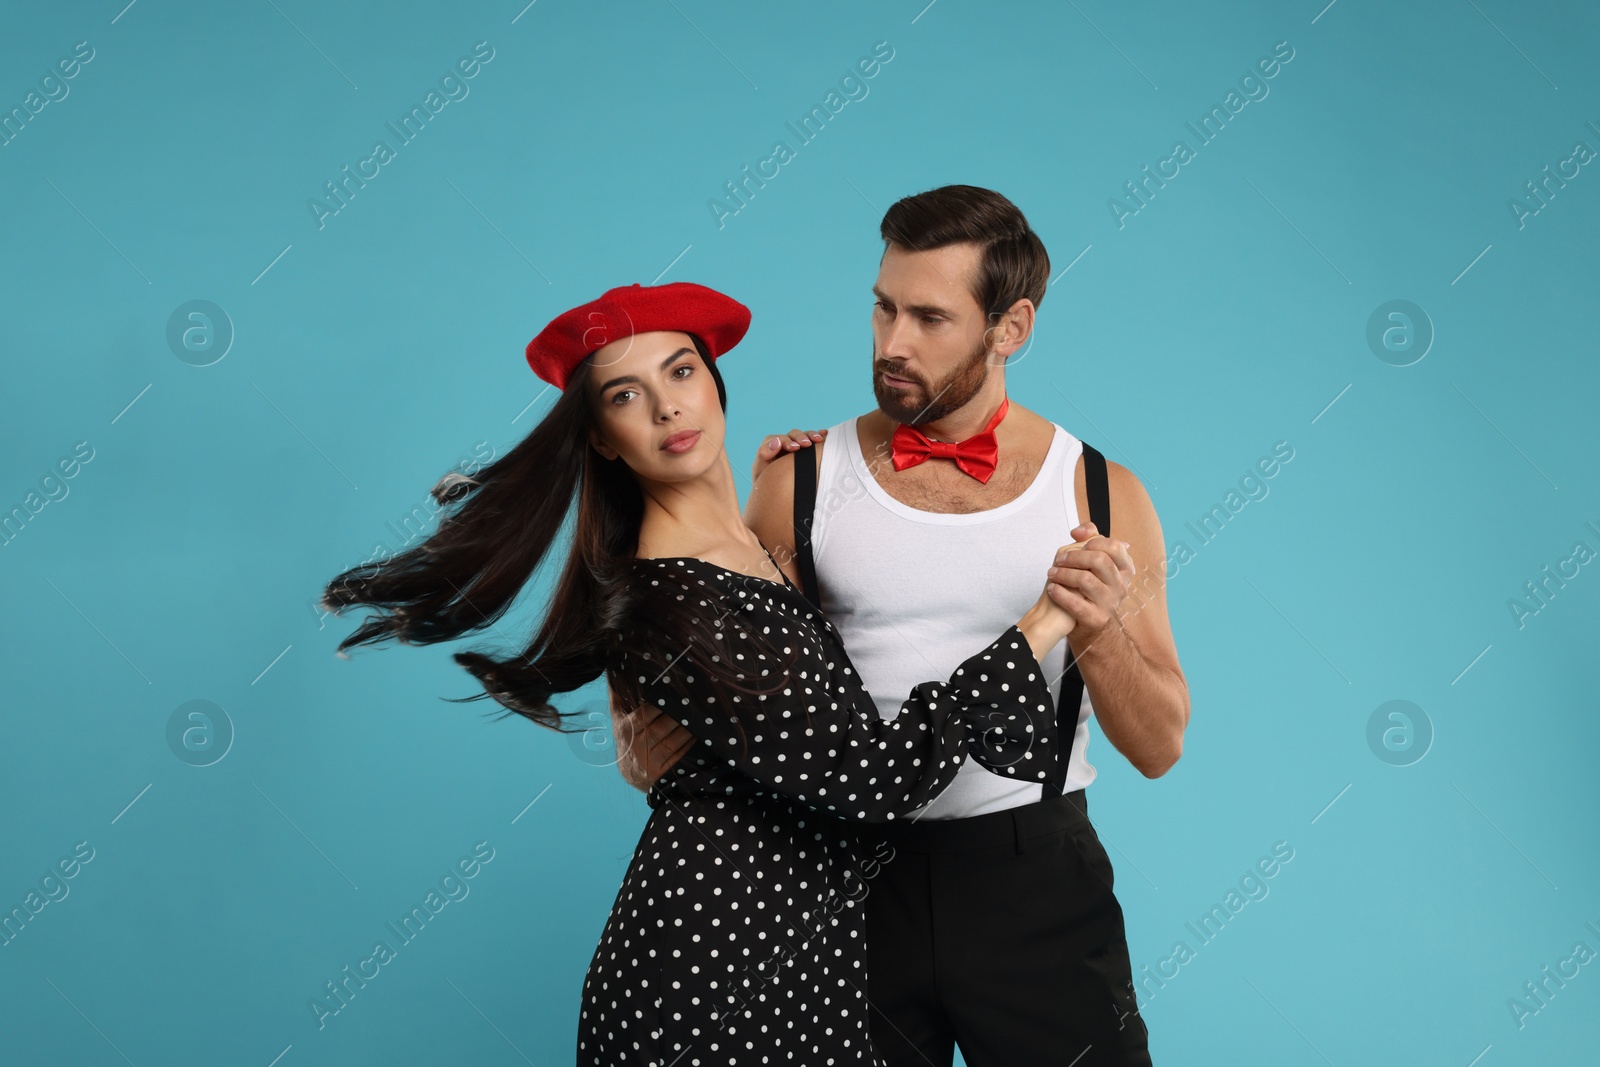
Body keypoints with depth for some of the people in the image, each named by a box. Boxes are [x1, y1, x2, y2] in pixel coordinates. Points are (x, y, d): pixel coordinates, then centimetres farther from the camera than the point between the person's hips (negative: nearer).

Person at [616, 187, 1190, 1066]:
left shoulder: (1101, 496, -3)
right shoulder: (800, 482, -2)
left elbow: (1158, 748, -3)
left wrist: (1097, 632, -21)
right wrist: (647, 753, -17)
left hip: (1034, 883, 0)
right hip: (850, 874, 1)